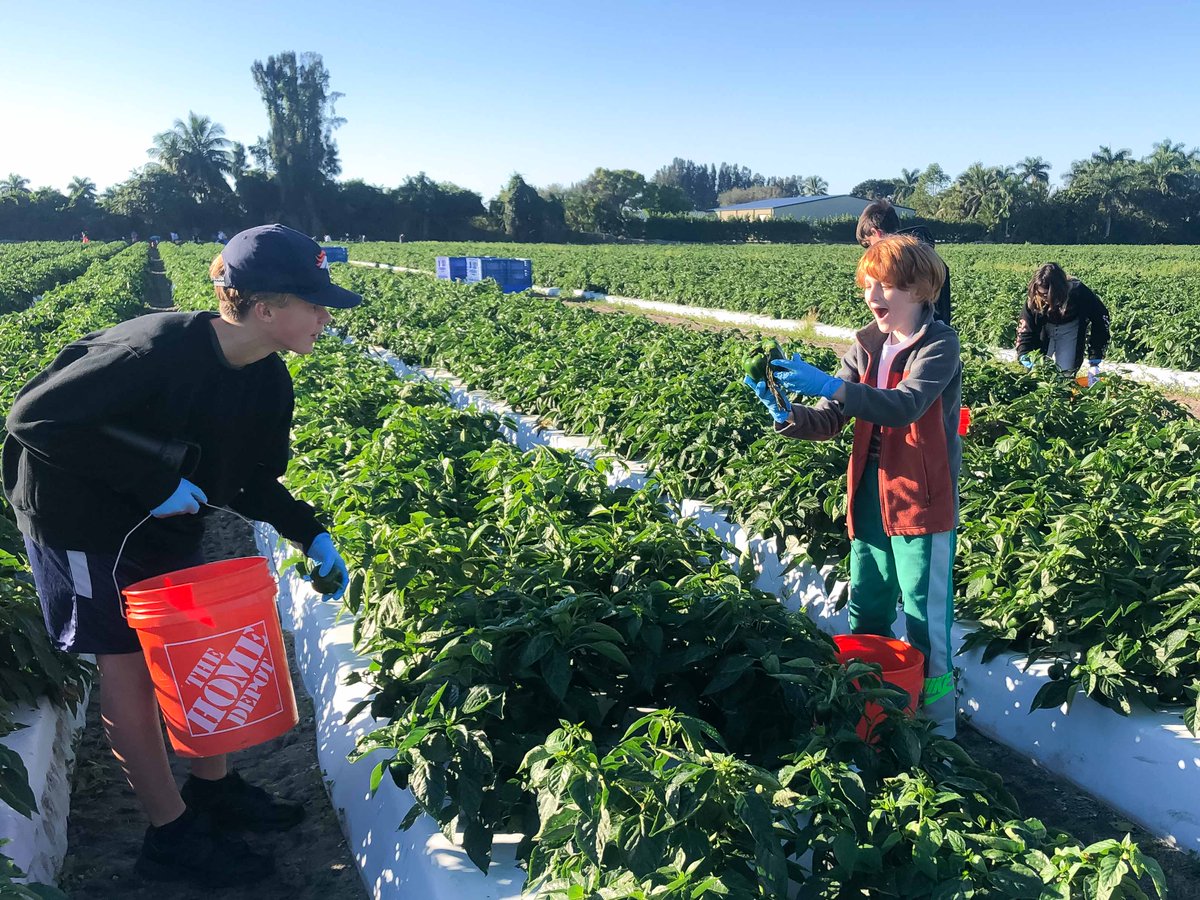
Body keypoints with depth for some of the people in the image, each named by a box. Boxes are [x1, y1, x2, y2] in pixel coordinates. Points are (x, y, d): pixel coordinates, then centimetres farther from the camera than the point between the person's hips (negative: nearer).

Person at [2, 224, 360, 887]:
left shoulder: (267, 382, -8)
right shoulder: (158, 351, -33)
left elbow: (251, 480, 4)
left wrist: (311, 535, -9)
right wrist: (157, 480, -31)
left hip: (164, 522, 7)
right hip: (81, 517, -7)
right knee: (128, 666, 1)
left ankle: (213, 788, 30)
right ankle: (172, 835, 14)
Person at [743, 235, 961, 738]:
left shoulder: (939, 344, -12)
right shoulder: (866, 346, 6)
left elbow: (905, 406, -30)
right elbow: (831, 422, 1)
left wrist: (831, 386, -38)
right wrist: (789, 418, -19)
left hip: (922, 499, -6)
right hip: (871, 495, 7)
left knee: (925, 617, 2)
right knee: (866, 609, 17)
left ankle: (937, 721, 18)